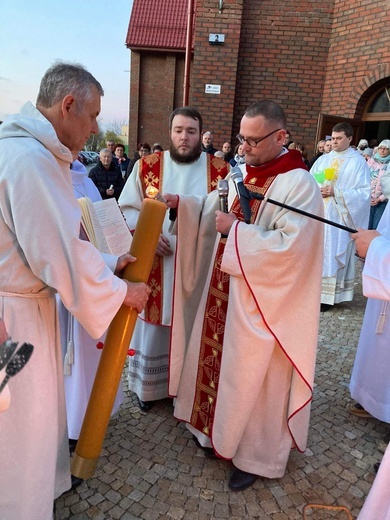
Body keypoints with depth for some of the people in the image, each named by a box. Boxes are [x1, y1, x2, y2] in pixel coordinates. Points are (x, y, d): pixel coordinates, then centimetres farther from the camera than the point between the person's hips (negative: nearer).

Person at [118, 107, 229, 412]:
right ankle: (150, 386, 29)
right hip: (156, 265, 0)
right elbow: (127, 208, 4)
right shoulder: (147, 166, 3)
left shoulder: (221, 169, 2)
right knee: (154, 328, 10)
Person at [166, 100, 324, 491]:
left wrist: (235, 230, -21)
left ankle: (255, 454, 31)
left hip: (261, 303, -7)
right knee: (219, 361, 19)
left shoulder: (298, 186, -17)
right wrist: (180, 203, -6)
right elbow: (211, 213, 12)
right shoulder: (241, 173, 7)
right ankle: (219, 430, 43)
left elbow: (289, 247, -25)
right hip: (223, 292, 7)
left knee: (252, 377, 7)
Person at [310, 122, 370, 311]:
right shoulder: (323, 159, 11)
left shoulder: (358, 162, -1)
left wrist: (336, 192, -18)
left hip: (339, 217, -4)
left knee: (333, 253, -2)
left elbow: (364, 192, -8)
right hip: (318, 214, 4)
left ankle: (328, 295, 6)